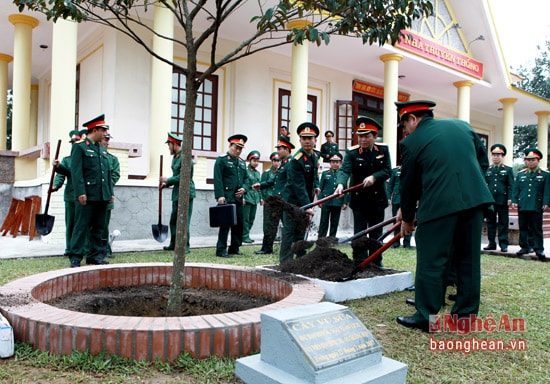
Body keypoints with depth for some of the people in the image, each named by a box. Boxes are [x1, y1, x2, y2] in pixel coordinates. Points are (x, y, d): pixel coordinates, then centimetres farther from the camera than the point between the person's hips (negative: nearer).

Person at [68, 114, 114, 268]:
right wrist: (80, 193, -17)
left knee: (99, 227, 10)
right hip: (87, 195, -7)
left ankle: (95, 255, 18)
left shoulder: (103, 149, 18)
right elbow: (76, 171, -10)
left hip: (102, 196, 7)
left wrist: (110, 192, 13)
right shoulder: (79, 147, -3)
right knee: (82, 226, -3)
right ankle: (75, 258, 4)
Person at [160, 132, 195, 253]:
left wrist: (168, 180, -13)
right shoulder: (175, 157, 15)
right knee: (173, 220, 15)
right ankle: (173, 244, 26)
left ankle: (186, 246, 2)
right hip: (177, 193, 10)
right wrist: (167, 184, 7)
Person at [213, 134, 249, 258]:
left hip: (238, 198, 7)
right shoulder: (221, 160, -3)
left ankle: (234, 248, 20)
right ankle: (221, 250, 2)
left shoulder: (242, 162, 18)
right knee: (225, 223, -5)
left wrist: (244, 188, 0)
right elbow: (218, 179, -10)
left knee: (239, 223, 8)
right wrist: (220, 196, -18)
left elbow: (246, 177, 21)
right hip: (226, 198, -7)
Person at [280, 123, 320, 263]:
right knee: (290, 230, -4)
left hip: (306, 200, 8)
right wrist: (307, 206, -27)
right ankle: (286, 261, 2)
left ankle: (301, 258, 23)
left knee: (301, 230, 14)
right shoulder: (296, 160, -20)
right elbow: (299, 186, -24)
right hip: (293, 200, -8)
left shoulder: (314, 157, 5)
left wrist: (316, 186, 7)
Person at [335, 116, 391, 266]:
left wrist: (374, 177, -24)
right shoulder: (351, 152, -8)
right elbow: (345, 170, -21)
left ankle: (376, 263, 26)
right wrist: (341, 184, -41)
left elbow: (387, 171, -6)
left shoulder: (383, 150, 0)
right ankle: (360, 264, 7)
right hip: (359, 199, -2)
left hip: (378, 199, 2)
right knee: (359, 233, 0)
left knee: (376, 233, 13)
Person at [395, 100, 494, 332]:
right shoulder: (462, 125, 16)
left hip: (439, 204, -6)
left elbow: (408, 183, 8)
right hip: (475, 199, 6)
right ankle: (466, 315, 23)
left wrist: (407, 218, 18)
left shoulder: (411, 142, 2)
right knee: (469, 259, 13)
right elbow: (483, 162, 19)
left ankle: (425, 317, 12)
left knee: (431, 262, 3)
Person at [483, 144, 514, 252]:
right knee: (490, 222, 6)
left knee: (503, 222, 1)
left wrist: (510, 199, -9)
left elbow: (511, 186, 1)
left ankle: (503, 244, 6)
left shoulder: (508, 170, 7)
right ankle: (492, 243, 12)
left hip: (502, 200, -2)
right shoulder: (487, 170, 13)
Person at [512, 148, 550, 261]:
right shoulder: (520, 174, 13)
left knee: (536, 228, -1)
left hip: (536, 207, -3)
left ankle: (539, 249, 3)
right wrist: (514, 201, 0)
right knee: (523, 227, 8)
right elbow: (515, 189, 11)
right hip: (522, 206, 3)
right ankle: (524, 247, 17)